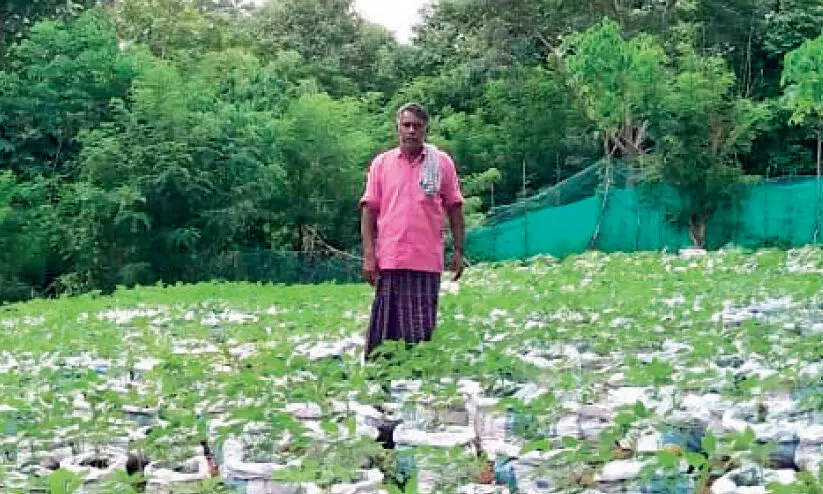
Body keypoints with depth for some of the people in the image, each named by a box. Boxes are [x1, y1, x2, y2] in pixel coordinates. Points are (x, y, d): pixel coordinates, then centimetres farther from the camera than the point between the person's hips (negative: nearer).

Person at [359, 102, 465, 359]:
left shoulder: (442, 162, 7)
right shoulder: (381, 163, 7)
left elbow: (454, 208, 10)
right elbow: (369, 210, 5)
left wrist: (458, 251, 5)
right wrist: (369, 256, -2)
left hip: (428, 260, 0)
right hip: (389, 260, 0)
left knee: (423, 332, 3)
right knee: (383, 329, 1)